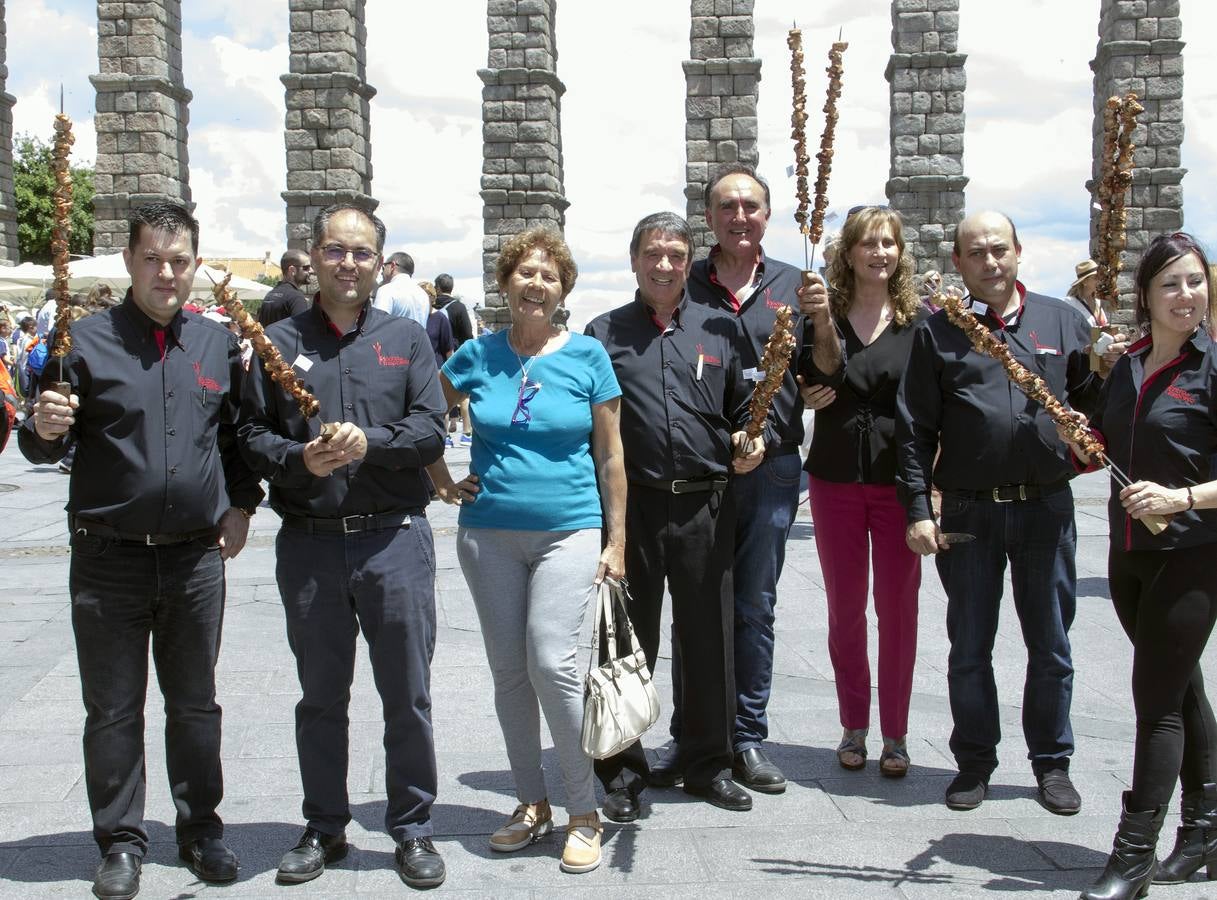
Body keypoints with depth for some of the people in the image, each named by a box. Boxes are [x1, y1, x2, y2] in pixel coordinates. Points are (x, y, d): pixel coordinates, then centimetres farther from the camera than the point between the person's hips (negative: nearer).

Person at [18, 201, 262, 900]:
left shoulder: (219, 343, 6)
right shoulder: (89, 341, -3)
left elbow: (237, 433, 19)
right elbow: (43, 447, -1)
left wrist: (241, 503, 10)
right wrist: (44, 429, -23)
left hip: (197, 558, 2)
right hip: (109, 559, -2)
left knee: (195, 703, 13)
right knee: (113, 710, 7)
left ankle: (201, 827, 27)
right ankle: (121, 841, 20)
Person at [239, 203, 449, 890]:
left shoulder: (407, 338, 7)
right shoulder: (277, 341, 6)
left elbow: (432, 431, -3)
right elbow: (251, 434, 2)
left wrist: (371, 441, -19)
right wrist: (299, 459, -17)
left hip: (395, 539, 0)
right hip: (308, 543, 1)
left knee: (407, 695, 5)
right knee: (321, 697, 13)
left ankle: (414, 828, 20)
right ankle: (325, 828, 28)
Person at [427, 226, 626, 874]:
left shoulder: (586, 355, -1)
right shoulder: (478, 355, 4)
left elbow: (609, 456, 1)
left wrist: (616, 542, -1)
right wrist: (441, 480, 7)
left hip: (568, 529, -3)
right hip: (489, 532, 3)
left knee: (552, 661, -14)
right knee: (508, 670, 7)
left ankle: (584, 813, 1)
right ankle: (532, 804, 22)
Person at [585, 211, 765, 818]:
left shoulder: (721, 330, 11)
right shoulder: (604, 333, 6)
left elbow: (743, 408, 18)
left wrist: (749, 442, -3)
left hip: (705, 503, 2)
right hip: (630, 504, -1)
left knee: (709, 637, 8)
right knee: (628, 640, 6)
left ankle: (708, 764, 23)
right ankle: (623, 771, 18)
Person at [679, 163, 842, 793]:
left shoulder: (793, 285, 7)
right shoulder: (685, 287, 4)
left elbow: (828, 375, 6)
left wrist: (823, 321, -12)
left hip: (772, 465, 1)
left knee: (755, 606, 8)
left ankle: (747, 738, 18)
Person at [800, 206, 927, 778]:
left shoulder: (919, 321, 1)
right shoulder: (822, 315, 4)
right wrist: (806, 396, -8)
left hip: (899, 481, -1)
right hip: (834, 479, 1)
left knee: (898, 608, 4)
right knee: (844, 608, 8)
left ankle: (895, 734, 16)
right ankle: (853, 726, 23)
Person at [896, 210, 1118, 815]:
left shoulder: (1062, 322, 8)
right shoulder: (938, 331, 4)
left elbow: (1092, 408, 9)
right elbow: (915, 428, 1)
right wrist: (918, 508, -6)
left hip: (1047, 508, 1)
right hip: (968, 511, -1)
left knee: (1051, 646, 10)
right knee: (969, 647, 9)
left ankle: (1052, 762, 26)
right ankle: (974, 763, 25)